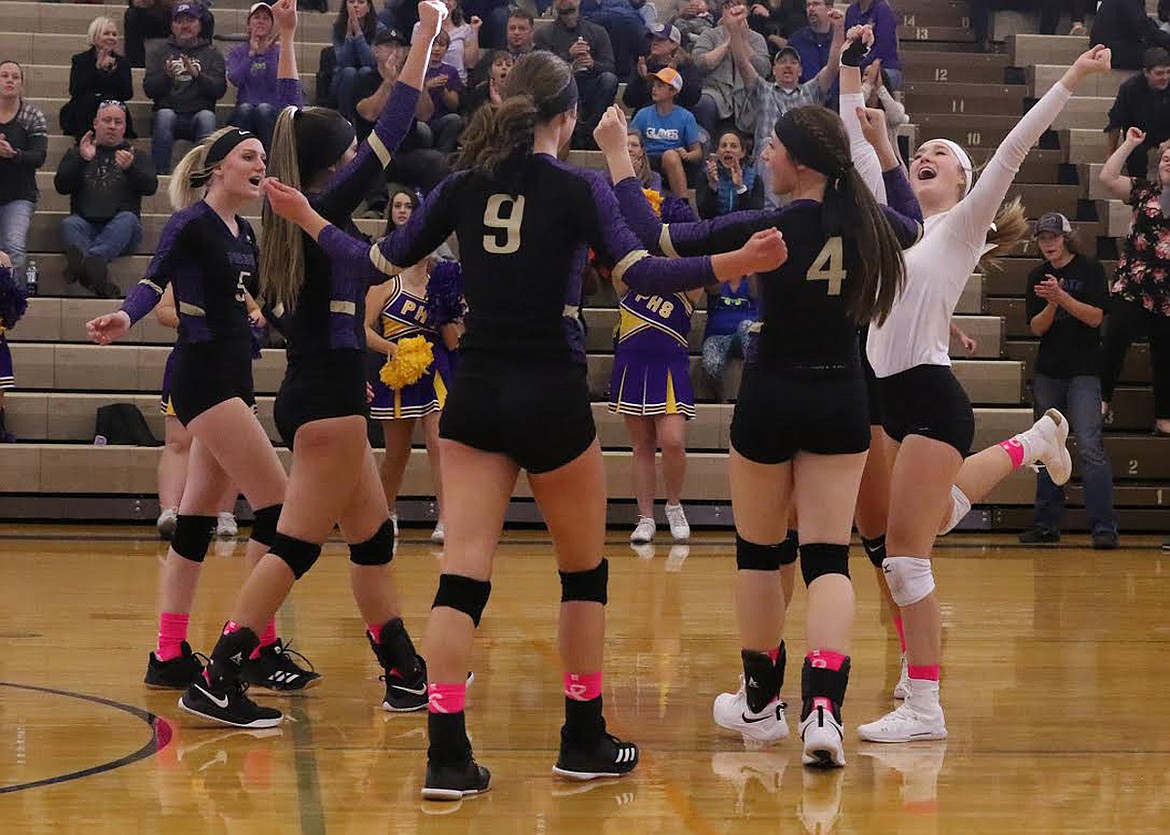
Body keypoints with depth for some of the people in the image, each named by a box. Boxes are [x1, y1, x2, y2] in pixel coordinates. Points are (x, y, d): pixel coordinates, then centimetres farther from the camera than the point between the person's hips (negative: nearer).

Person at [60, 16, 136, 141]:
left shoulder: (122, 62, 12)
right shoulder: (80, 60, 7)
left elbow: (127, 94, -3)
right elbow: (75, 92, -10)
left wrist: (115, 69, -14)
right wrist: (96, 68, -15)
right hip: (82, 116, -1)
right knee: (89, 99, -31)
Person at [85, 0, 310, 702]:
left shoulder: (243, 230, 12)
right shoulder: (192, 222, -9)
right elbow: (156, 279, -25)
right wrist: (125, 318, -48)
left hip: (232, 376, 9)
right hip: (206, 377, -9)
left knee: (199, 517, 8)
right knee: (280, 507, -9)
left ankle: (171, 657, 11)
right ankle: (260, 650, -4)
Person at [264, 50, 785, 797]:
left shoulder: (465, 184, 5)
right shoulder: (579, 186, -6)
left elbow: (382, 261, 11)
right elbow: (641, 274, -17)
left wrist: (308, 219, 26)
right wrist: (740, 262, -23)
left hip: (476, 398, 3)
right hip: (551, 399, -3)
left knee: (463, 575, -1)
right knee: (584, 571, 15)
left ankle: (447, 755, -9)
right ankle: (585, 741, 21)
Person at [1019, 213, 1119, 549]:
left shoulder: (1090, 270, -2)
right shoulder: (1037, 277, 9)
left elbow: (1095, 317, -11)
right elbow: (1036, 328, 3)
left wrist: (1062, 296, -22)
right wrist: (1051, 303, -16)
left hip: (1084, 371, -5)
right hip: (1048, 372, 5)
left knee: (1090, 447, -14)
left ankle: (1104, 527, -15)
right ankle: (1047, 524, 14)